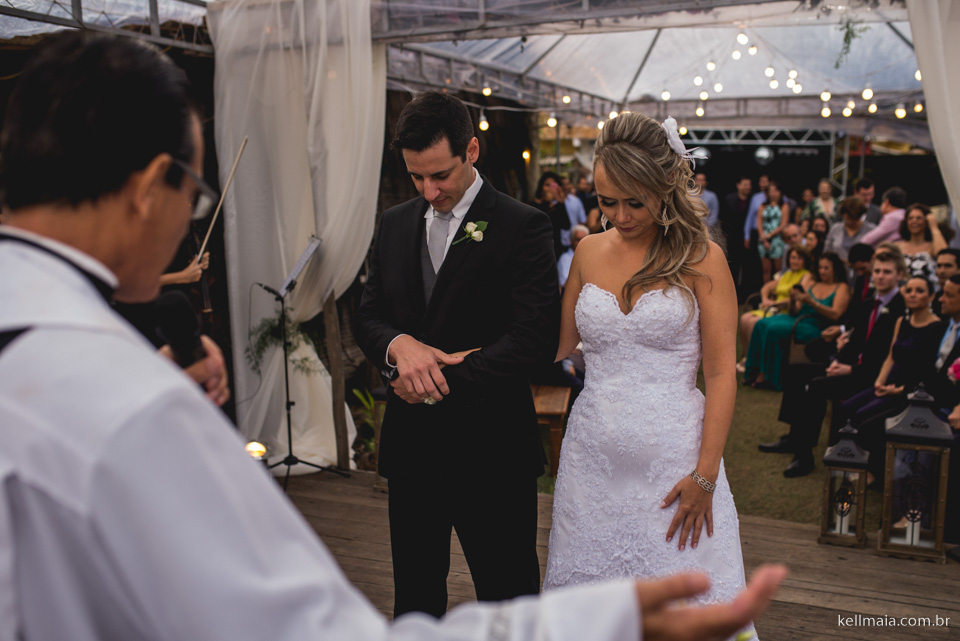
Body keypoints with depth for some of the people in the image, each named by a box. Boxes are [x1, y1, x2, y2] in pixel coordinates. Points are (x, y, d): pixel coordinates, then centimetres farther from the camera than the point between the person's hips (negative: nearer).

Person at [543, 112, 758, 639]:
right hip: (592, 457, 4)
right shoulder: (589, 251, 7)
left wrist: (705, 475, -12)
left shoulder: (700, 257, -5)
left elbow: (721, 373, -7)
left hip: (671, 457, -3)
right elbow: (558, 344, 14)